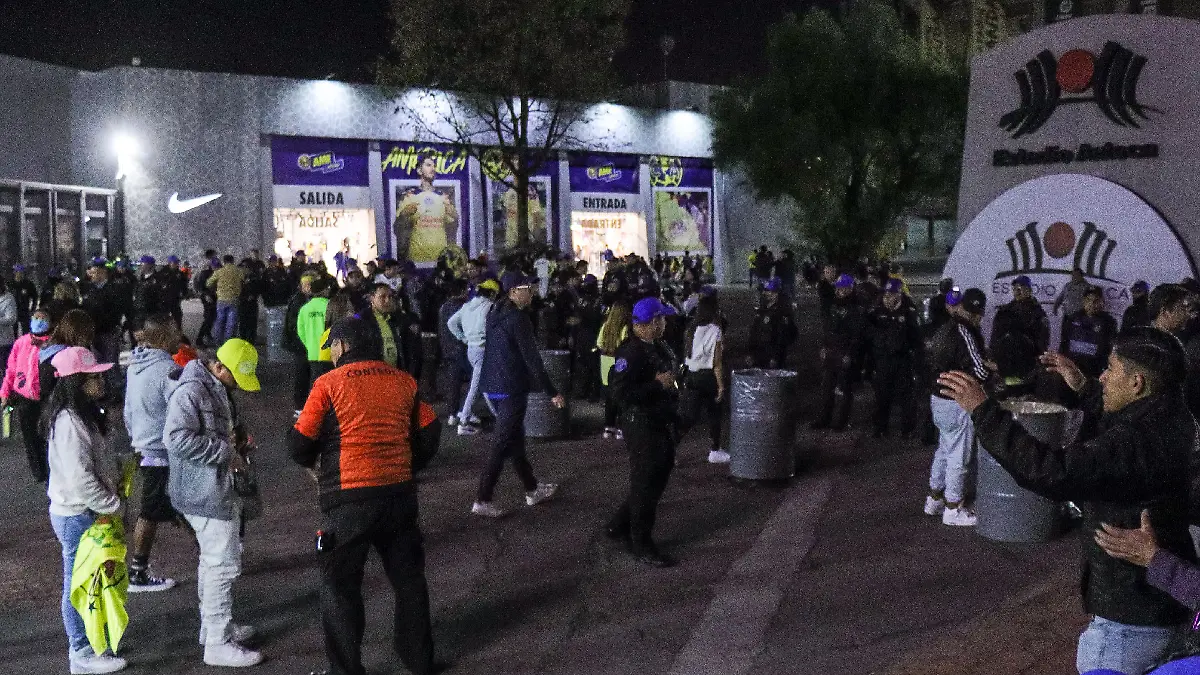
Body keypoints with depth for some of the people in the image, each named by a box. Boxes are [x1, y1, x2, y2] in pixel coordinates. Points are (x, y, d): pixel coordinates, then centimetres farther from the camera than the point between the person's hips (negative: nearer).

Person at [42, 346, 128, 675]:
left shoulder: (82, 414, 7)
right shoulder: (69, 423, -25)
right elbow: (79, 478, -29)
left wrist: (118, 467, 3)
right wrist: (111, 505, -18)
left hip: (83, 512, 10)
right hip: (77, 515, -10)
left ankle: (88, 639, 35)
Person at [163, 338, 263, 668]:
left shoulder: (216, 388, 13)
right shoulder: (190, 391, -19)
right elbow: (176, 438, -29)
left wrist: (234, 447, 7)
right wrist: (226, 453, -23)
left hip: (217, 489, 10)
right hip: (206, 493, -10)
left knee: (212, 561, 20)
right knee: (224, 565, -5)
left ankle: (214, 626, 34)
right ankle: (218, 644, 4)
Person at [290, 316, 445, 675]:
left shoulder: (329, 384, -7)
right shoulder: (403, 381, 5)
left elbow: (299, 443, -6)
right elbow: (429, 433, 8)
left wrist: (313, 463, 16)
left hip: (348, 500, -4)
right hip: (400, 495, 5)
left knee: (340, 585, 10)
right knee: (408, 577, 19)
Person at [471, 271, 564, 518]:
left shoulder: (495, 314, 10)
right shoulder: (518, 318, -18)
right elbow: (532, 358, -20)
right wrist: (552, 392, -16)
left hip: (493, 386, 9)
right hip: (512, 388, -9)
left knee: (515, 439, 18)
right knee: (501, 444, -4)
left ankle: (532, 490, 31)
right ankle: (482, 501, -2)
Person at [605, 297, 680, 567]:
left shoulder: (659, 348, 8)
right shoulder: (631, 353, -20)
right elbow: (621, 393, -26)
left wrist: (671, 384, 10)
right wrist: (658, 385, -24)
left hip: (662, 423, 10)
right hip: (642, 426, -10)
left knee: (658, 478, 18)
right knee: (645, 486, 2)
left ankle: (619, 526, 31)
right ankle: (641, 545, 16)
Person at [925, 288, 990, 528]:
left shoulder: (945, 329, 7)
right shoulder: (964, 332, -20)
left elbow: (934, 362, 19)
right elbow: (979, 371, -23)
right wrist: (994, 369, -3)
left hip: (938, 398, 9)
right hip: (957, 402, -9)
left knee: (944, 449, 20)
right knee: (959, 456, 1)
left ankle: (934, 500, 29)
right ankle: (953, 509, 9)